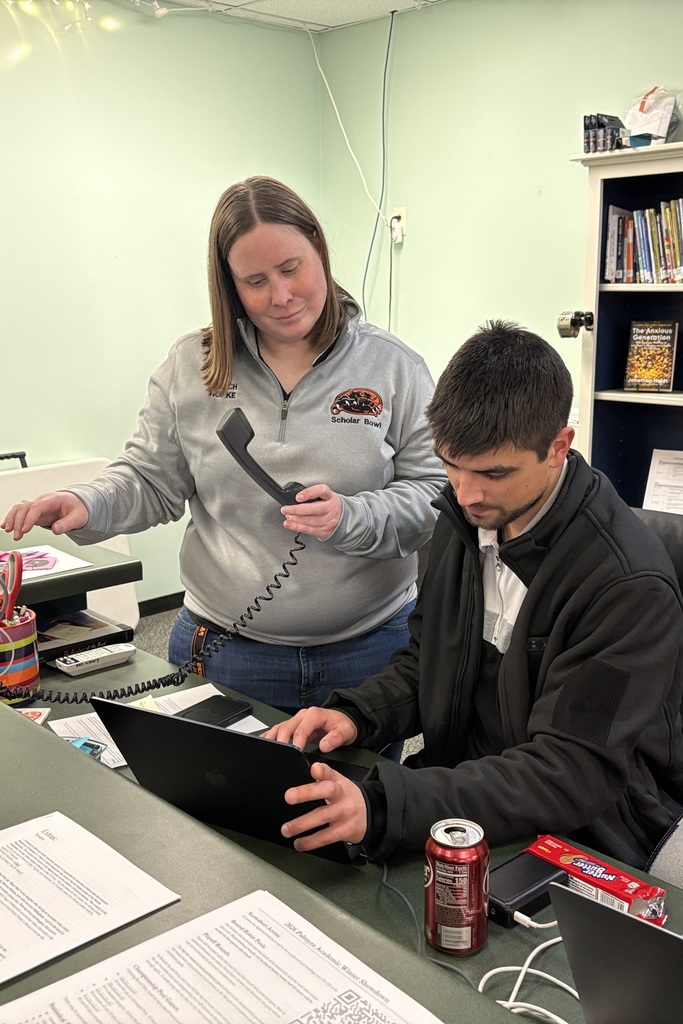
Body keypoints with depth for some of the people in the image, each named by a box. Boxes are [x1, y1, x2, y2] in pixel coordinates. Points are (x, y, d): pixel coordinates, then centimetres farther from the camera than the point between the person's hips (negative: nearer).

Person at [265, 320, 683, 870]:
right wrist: (355, 714, -9)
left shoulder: (629, 586, -23)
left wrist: (380, 808, -38)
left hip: (580, 844, -6)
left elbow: (571, 774, -26)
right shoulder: (466, 517, 0)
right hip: (459, 793, 6)